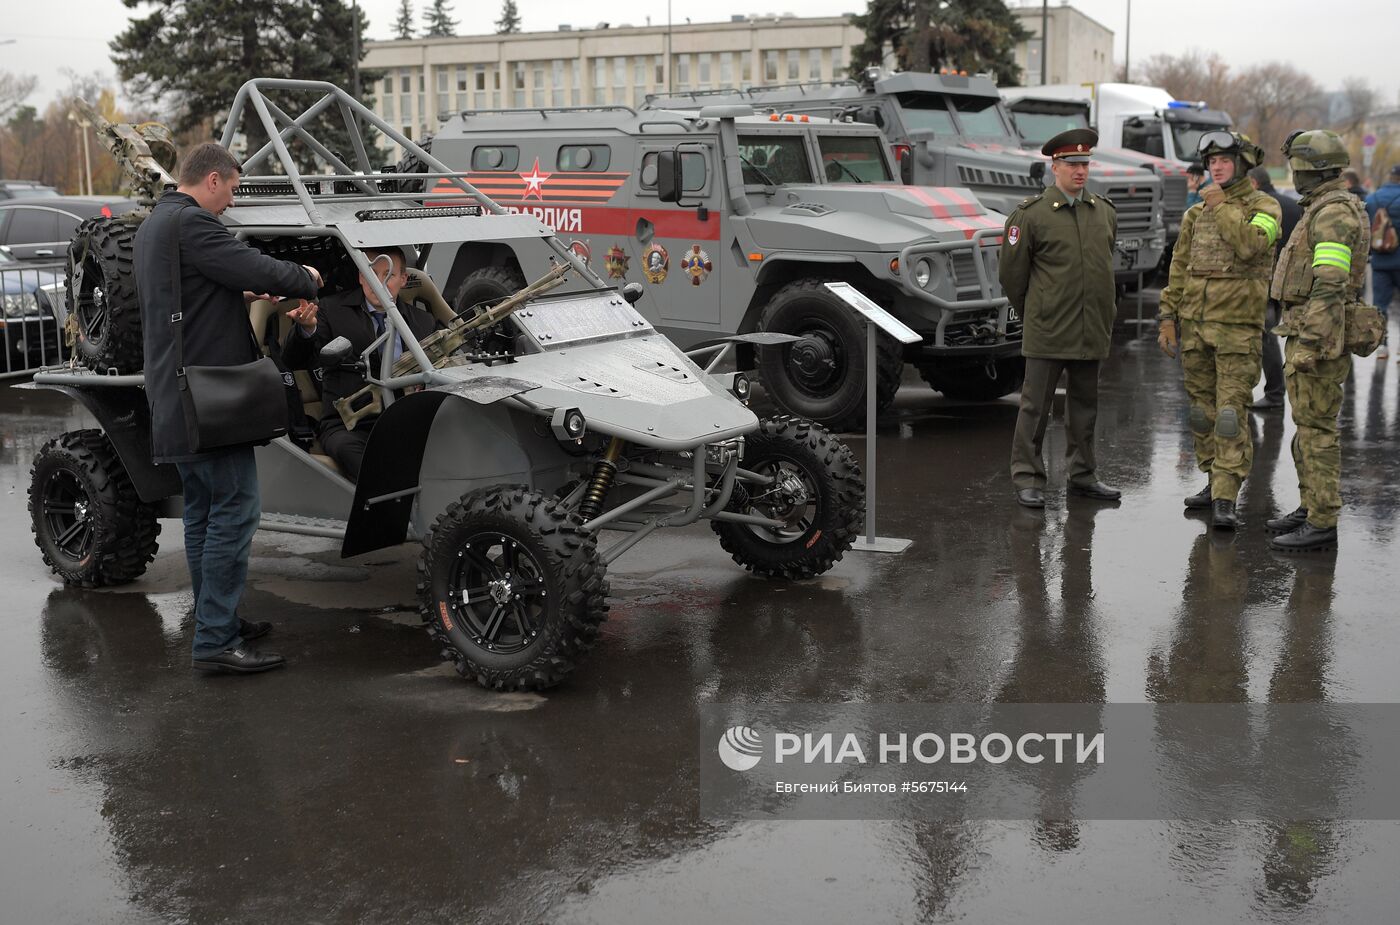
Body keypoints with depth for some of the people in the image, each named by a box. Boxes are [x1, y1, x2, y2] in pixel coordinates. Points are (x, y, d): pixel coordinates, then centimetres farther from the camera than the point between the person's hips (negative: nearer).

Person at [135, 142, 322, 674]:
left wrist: (245, 297, 21)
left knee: (203, 511, 16)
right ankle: (215, 641, -10)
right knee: (234, 511, -9)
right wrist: (306, 279, -2)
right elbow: (257, 271, -20)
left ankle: (216, 623, 25)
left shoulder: (152, 226, 19)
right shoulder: (191, 223, -15)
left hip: (175, 399, 11)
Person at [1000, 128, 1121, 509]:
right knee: (1036, 405, -2)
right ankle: (1027, 480, 5)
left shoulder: (1105, 213, 11)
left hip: (1092, 332, 5)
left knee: (1085, 404, 12)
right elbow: (1012, 273, 0)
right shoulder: (1031, 214, -6)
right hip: (1047, 334, -5)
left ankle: (1083, 476, 21)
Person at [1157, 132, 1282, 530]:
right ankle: (1215, 481, 25)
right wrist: (1168, 318, 8)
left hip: (1237, 327, -6)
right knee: (1203, 409, 11)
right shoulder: (1196, 213, 13)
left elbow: (1250, 246, -22)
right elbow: (1180, 268, 14)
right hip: (1195, 324, 6)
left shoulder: (1264, 207, -2)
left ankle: (1225, 501, -12)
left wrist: (1222, 207, -13)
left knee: (1230, 412, -11)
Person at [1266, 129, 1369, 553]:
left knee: (1316, 429, -8)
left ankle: (1322, 525, -4)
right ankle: (1311, 508, 25)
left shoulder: (1334, 212, -16)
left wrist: (1309, 345, -26)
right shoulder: (1323, 210, 18)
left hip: (1317, 335, -11)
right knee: (1308, 426, 16)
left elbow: (1329, 286, -24)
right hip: (1308, 332, 11)